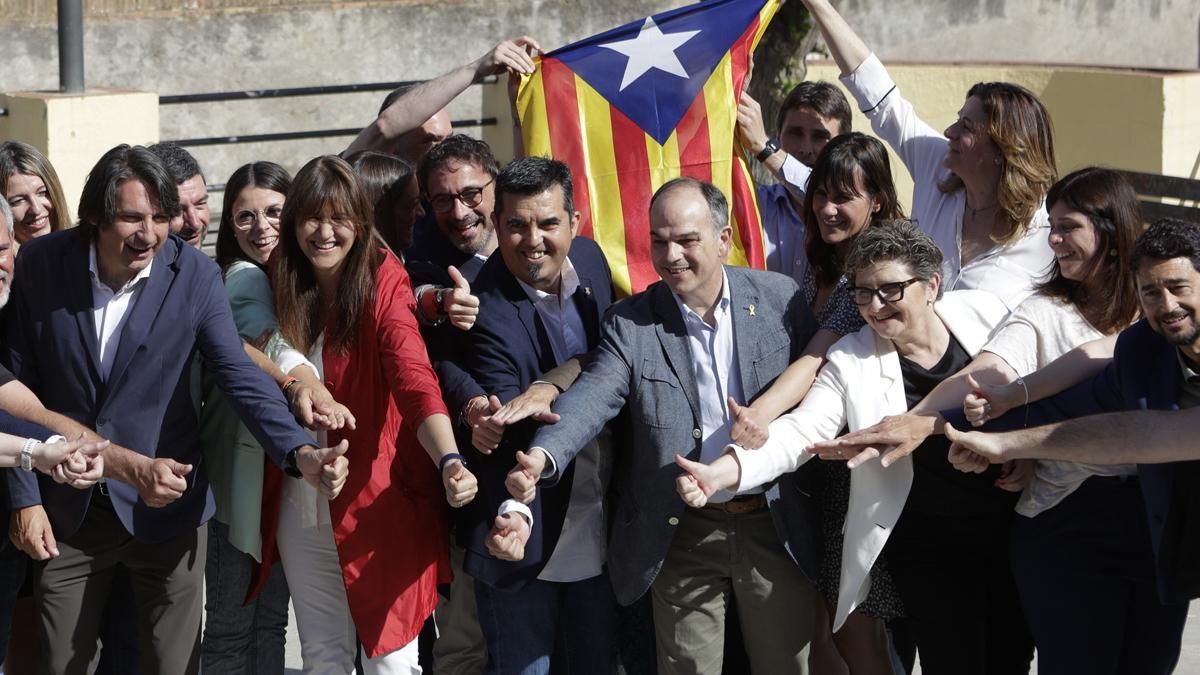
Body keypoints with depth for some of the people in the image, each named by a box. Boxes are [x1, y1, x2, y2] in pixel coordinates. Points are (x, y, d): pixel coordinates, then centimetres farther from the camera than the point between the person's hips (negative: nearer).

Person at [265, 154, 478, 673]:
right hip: (301, 507, 4)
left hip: (378, 501, -4)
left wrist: (449, 461, -41)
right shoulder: (281, 285, 2)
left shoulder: (384, 283, -13)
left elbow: (414, 377, -27)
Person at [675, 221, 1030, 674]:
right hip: (926, 546, -1)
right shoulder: (851, 362, -7)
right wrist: (721, 473, -33)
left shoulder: (983, 314, -5)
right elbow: (799, 432, -17)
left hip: (1013, 522, 2)